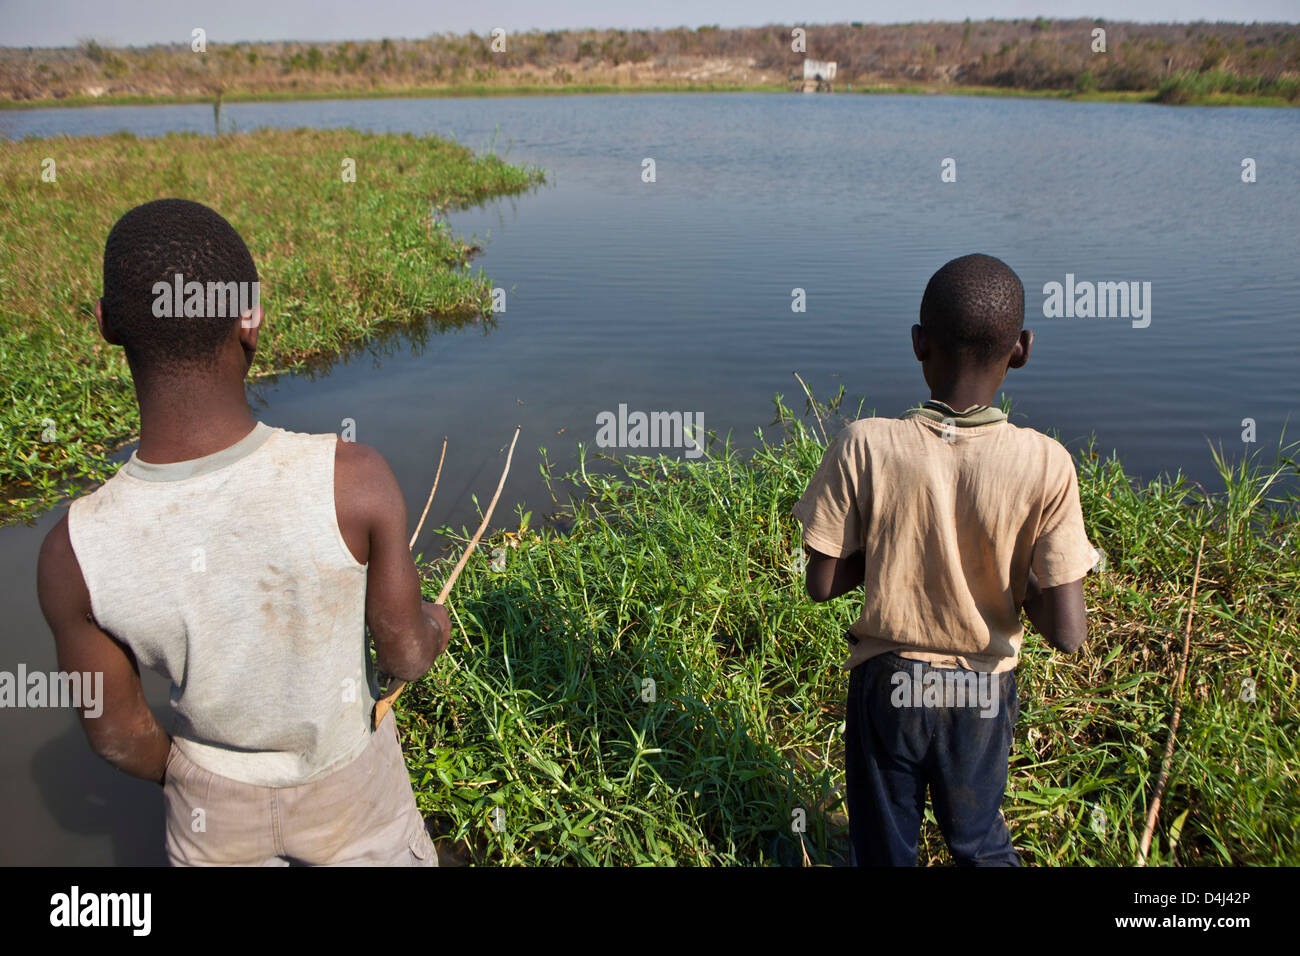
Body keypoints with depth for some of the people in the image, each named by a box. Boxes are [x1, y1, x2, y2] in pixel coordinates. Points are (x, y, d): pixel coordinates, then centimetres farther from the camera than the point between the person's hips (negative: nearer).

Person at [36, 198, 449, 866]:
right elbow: (408, 656, -18)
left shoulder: (75, 553, -28)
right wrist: (435, 626, 6)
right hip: (351, 783, -1)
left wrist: (175, 777, 12)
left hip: (216, 805, 2)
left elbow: (116, 734, -10)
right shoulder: (353, 481, -34)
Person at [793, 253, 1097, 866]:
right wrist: (1014, 575, 0)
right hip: (983, 694, 1)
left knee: (885, 849, 23)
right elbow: (1068, 633, -19)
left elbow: (821, 584, -12)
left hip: (887, 684, -1)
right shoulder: (1045, 465, -20)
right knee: (981, 845, 29)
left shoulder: (863, 448, -21)